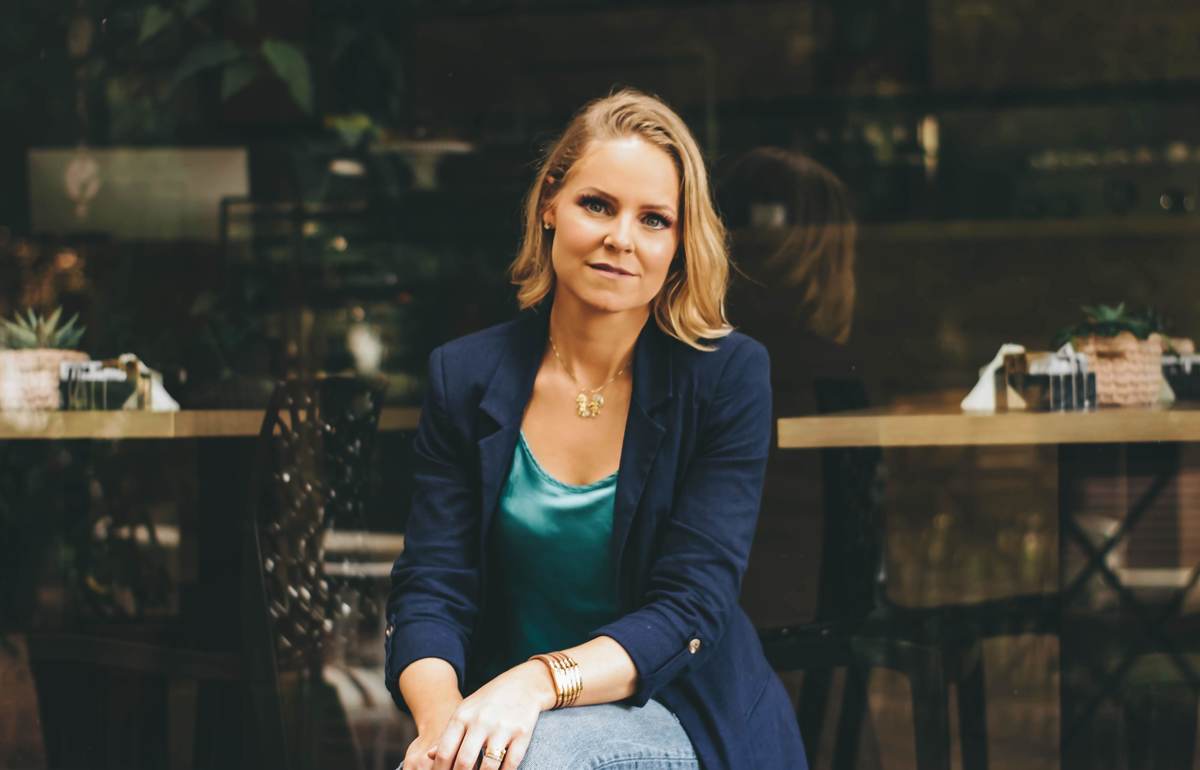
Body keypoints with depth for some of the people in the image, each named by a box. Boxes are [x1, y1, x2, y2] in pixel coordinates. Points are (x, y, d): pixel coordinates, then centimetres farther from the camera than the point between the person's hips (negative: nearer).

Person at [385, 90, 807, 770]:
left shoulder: (729, 377, -6)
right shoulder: (466, 378, 2)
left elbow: (690, 607, -13)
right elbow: (429, 591, -4)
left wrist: (540, 681, -31)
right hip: (507, 715, 2)